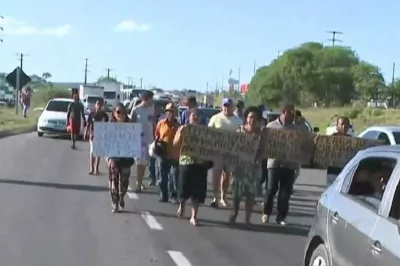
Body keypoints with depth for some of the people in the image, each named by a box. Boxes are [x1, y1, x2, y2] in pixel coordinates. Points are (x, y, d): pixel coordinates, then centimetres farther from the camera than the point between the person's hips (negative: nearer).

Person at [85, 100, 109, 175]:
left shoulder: (104, 115, 0)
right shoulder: (91, 114, -2)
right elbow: (88, 125, 1)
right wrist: (86, 133, -3)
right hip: (92, 135, -1)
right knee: (92, 151, 2)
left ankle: (96, 168, 14)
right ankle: (91, 168, 9)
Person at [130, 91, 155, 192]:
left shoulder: (152, 109, 7)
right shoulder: (135, 110, -8)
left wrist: (155, 136, 10)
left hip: (149, 138, 5)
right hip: (139, 139, -5)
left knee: (145, 161, 10)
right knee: (140, 162, -3)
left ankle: (140, 182, 22)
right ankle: (138, 184, 2)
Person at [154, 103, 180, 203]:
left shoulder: (179, 126, 2)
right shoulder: (161, 124, 2)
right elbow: (157, 137, 10)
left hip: (175, 156, 0)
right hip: (163, 155, 1)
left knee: (175, 177, 3)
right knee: (163, 177, 7)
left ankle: (173, 196, 13)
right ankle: (163, 196, 17)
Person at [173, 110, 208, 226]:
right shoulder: (183, 128, 4)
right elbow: (175, 145, -2)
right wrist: (180, 134, -16)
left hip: (200, 164, 1)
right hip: (186, 162, -1)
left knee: (198, 191, 0)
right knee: (184, 188, 2)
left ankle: (194, 216, 9)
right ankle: (181, 205, 35)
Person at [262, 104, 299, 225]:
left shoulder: (295, 128, 10)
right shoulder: (271, 126, 4)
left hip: (289, 164, 2)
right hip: (274, 162, -2)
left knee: (286, 192, 3)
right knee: (271, 189, -2)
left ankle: (281, 217, 11)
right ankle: (266, 213, 15)